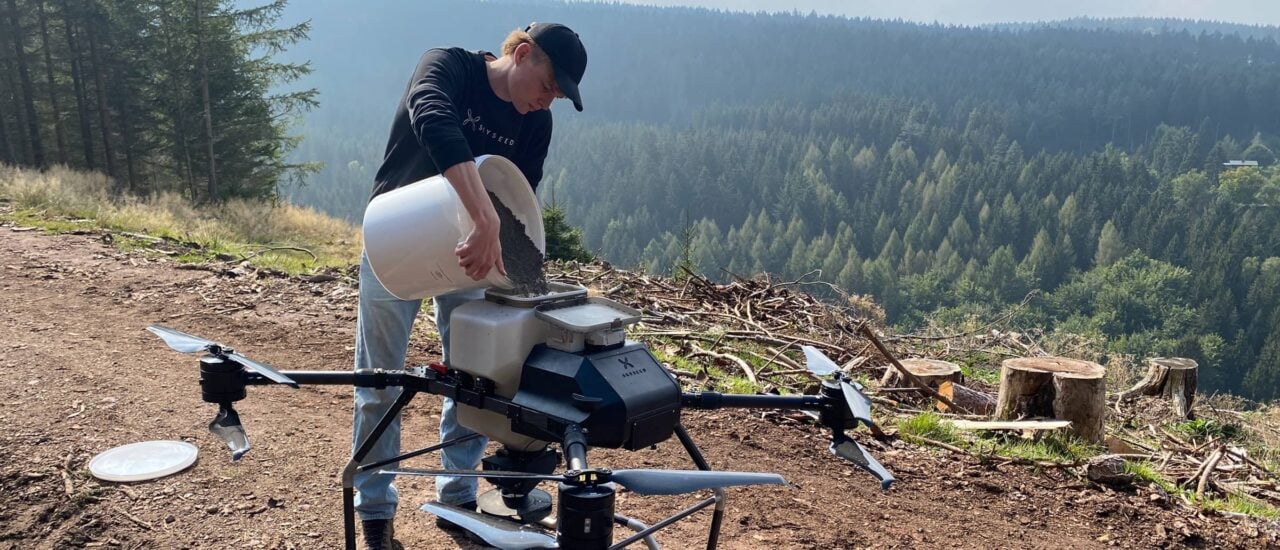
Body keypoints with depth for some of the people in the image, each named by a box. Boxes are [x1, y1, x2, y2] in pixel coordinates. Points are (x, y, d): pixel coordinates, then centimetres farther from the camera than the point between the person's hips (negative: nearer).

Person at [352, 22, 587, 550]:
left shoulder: (536, 123, -6)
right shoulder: (449, 66, -21)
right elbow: (434, 123, -43)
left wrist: (493, 240, -22)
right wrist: (486, 219, -54)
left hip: (466, 250, 4)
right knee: (380, 383, 3)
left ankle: (457, 497, 23)